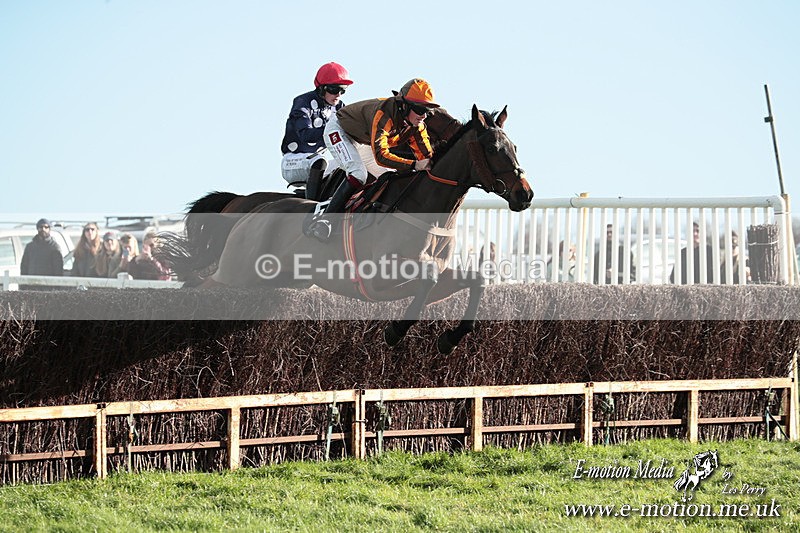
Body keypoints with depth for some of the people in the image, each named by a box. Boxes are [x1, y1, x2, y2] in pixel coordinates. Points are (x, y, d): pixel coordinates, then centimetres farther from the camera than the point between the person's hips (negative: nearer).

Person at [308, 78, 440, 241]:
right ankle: (323, 220, -30)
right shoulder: (383, 114, -41)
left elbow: (427, 155, -10)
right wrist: (414, 165, -53)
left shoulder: (416, 125, -17)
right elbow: (380, 156, -49)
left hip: (363, 143, 9)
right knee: (358, 174, -30)